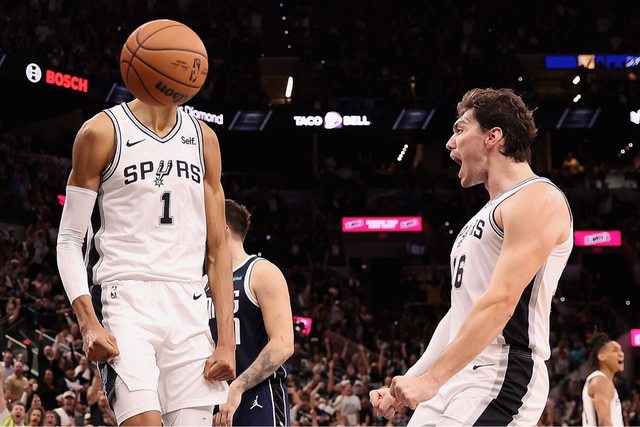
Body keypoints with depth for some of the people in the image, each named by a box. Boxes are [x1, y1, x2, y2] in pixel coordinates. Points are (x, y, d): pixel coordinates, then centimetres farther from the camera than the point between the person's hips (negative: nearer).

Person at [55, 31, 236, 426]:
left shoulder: (203, 139, 14)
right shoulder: (103, 132, 1)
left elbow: (218, 248, 14)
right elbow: (69, 241, 1)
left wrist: (227, 341, 5)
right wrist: (88, 323, -13)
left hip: (189, 308, 5)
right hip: (126, 300, -5)